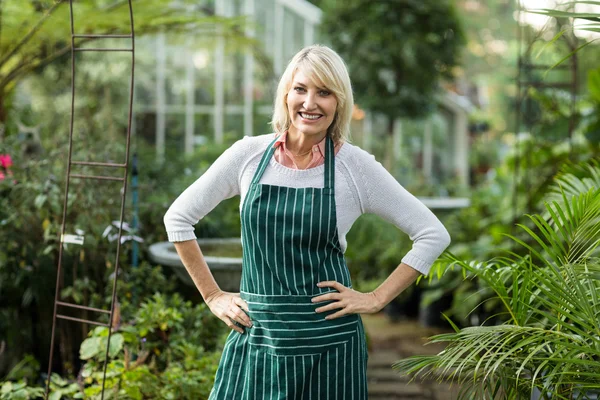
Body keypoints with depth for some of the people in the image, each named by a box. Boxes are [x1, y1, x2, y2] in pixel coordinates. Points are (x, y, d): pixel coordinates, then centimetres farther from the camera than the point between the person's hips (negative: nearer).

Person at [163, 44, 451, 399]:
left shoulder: (356, 166, -4)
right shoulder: (249, 155, 0)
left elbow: (433, 234, 1)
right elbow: (178, 217, 10)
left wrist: (376, 300, -3)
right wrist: (213, 296, 7)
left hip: (328, 343, -1)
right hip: (256, 335, 2)